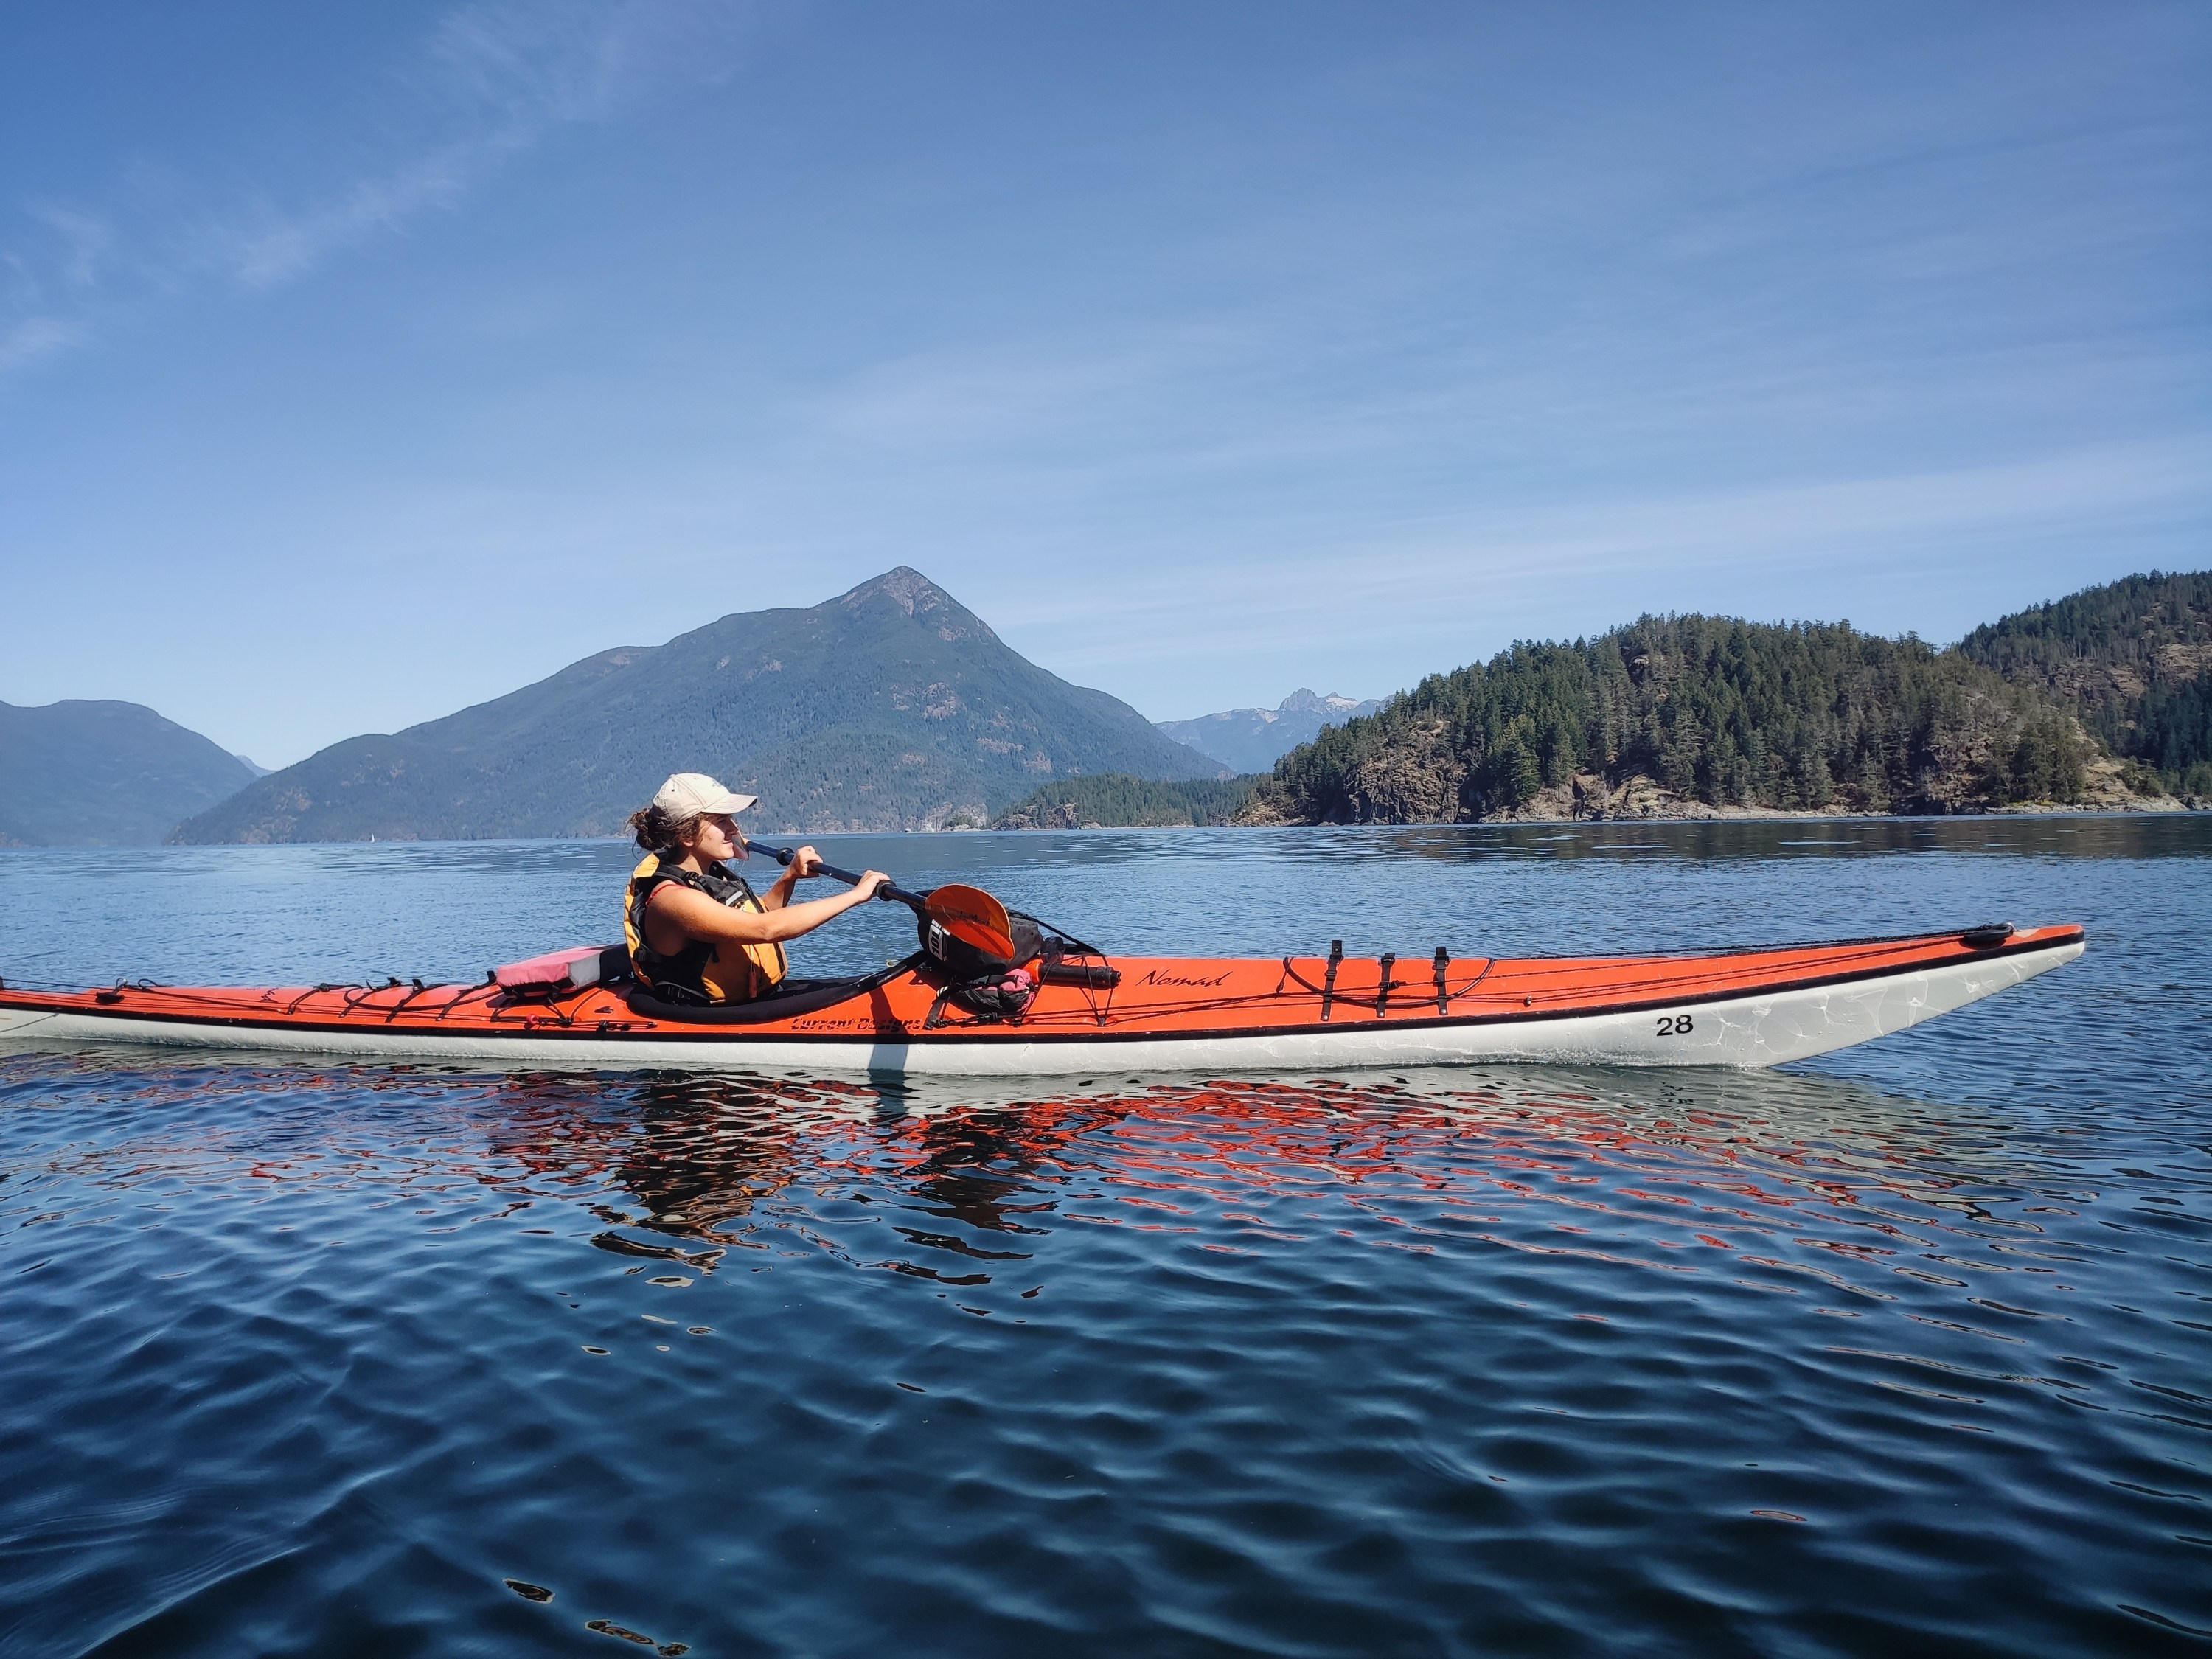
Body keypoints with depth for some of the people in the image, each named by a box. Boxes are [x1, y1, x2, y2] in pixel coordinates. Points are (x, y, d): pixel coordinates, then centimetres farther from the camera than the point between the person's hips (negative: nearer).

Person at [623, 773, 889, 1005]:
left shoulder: (712, 872, 5)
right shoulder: (671, 898, -22)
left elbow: (760, 914, 21)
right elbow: (767, 929, -30)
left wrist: (790, 877, 1)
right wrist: (856, 894, -25)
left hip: (761, 998, 9)